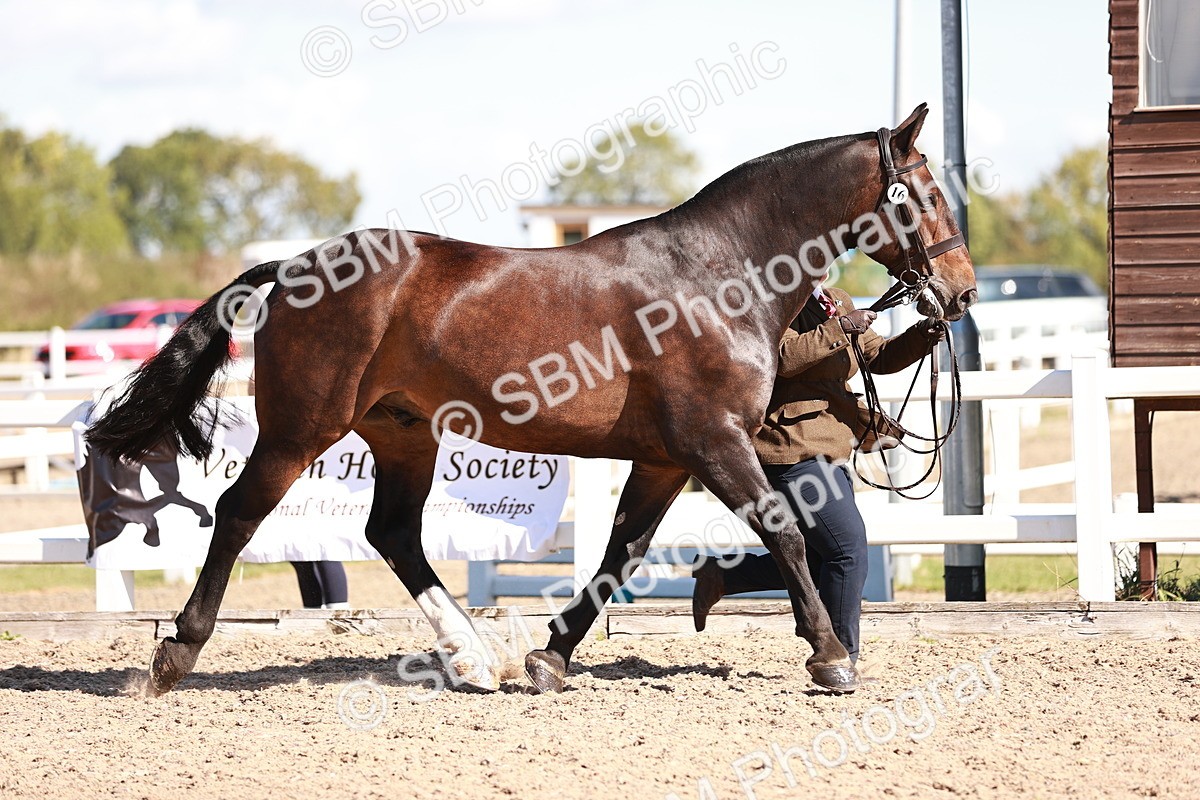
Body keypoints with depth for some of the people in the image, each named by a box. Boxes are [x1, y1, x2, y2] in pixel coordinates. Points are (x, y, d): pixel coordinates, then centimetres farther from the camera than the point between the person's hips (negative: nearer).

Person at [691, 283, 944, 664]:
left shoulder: (837, 303, 16)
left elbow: (880, 357, 17)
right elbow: (784, 358, -26)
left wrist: (921, 337, -1)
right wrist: (839, 329, -25)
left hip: (825, 454, 10)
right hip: (790, 451, -10)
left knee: (820, 563, 13)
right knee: (849, 547, -12)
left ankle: (719, 575, 22)